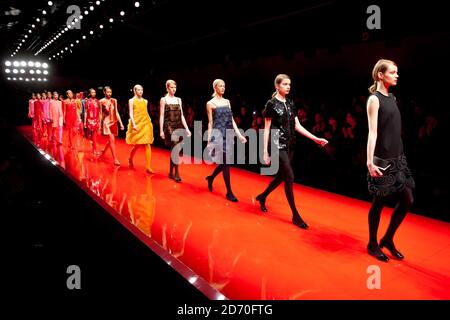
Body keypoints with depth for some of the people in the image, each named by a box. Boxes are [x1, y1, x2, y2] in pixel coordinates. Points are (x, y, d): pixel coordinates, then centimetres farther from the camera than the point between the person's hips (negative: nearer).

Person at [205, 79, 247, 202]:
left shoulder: (227, 101, 14)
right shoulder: (210, 103, -1)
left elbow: (231, 120, 12)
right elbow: (210, 122, -2)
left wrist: (239, 134, 5)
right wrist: (209, 139, -5)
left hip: (228, 134, 6)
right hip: (218, 134, -6)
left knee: (225, 161, 9)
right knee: (225, 162, -7)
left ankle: (211, 177, 37)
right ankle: (229, 192, 0)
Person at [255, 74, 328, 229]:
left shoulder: (291, 103, 12)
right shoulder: (271, 104, -6)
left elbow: (297, 126, 11)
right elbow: (267, 129, -7)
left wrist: (315, 138, 3)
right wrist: (265, 152, -11)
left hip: (289, 145, 7)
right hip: (278, 145, -7)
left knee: (281, 176, 12)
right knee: (289, 177, -10)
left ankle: (262, 197, 36)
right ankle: (295, 215, -2)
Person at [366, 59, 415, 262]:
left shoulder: (391, 98, 13)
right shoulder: (374, 99, -9)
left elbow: (394, 130, 15)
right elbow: (372, 132, -16)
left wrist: (398, 156, 14)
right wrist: (370, 161, -22)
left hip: (397, 157, 8)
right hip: (382, 160, -8)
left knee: (407, 200, 8)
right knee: (379, 202, 2)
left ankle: (387, 239, 24)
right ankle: (373, 244, 19)